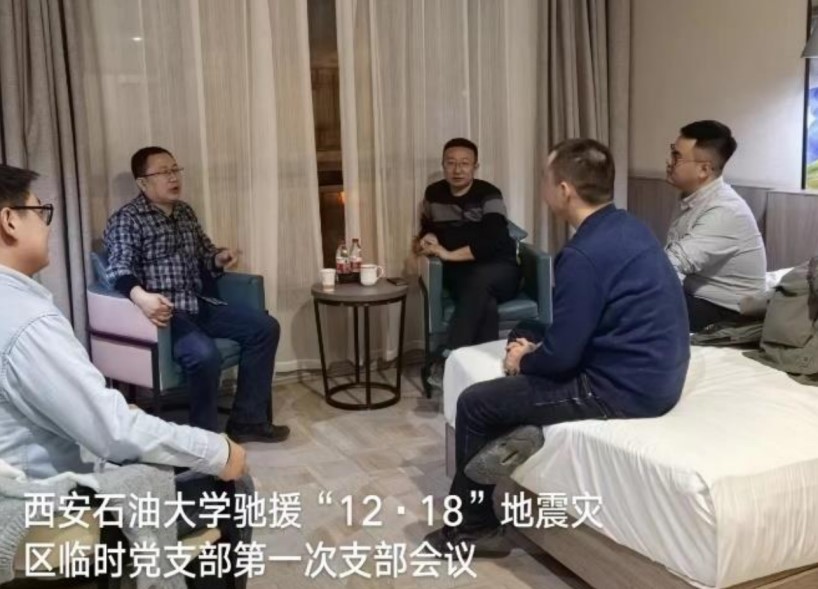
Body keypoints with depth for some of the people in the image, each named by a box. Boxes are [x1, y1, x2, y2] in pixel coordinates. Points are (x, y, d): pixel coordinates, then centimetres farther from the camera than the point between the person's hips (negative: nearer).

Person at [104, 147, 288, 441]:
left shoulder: (185, 212, 18)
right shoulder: (126, 220, -6)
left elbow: (205, 253, 29)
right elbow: (119, 268, -20)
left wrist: (219, 258, 3)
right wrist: (140, 296, -42)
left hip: (199, 304, 8)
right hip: (164, 310, -8)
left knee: (265, 327, -4)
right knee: (205, 355, -34)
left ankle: (247, 419, 1)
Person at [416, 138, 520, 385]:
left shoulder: (488, 195, -8)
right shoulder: (434, 194, 9)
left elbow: (492, 242, -21)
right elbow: (425, 232, 22)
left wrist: (449, 254, -23)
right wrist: (425, 242, -3)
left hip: (499, 271, -2)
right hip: (459, 273, 2)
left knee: (478, 280, -39)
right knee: (485, 304, -35)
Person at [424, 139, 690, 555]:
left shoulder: (584, 254, -23)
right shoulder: (627, 227, 6)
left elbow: (560, 355, -19)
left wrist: (524, 359, 1)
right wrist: (533, 344, 8)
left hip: (623, 388, -10)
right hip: (655, 375, 10)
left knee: (474, 404, 1)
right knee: (524, 336, 24)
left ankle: (470, 528, 15)